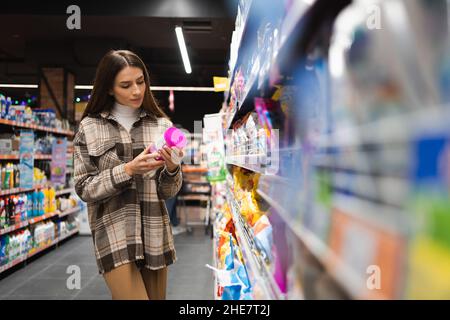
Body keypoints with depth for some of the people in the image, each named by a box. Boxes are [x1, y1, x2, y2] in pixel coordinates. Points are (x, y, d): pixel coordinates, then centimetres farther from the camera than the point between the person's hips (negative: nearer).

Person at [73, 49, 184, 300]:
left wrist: (172, 169, -19)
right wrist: (127, 170, -17)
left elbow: (168, 192, 3)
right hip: (113, 235, -2)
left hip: (155, 234, 3)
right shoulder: (89, 128, 1)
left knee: (156, 296, 12)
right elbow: (84, 188, -3)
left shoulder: (162, 125, 4)